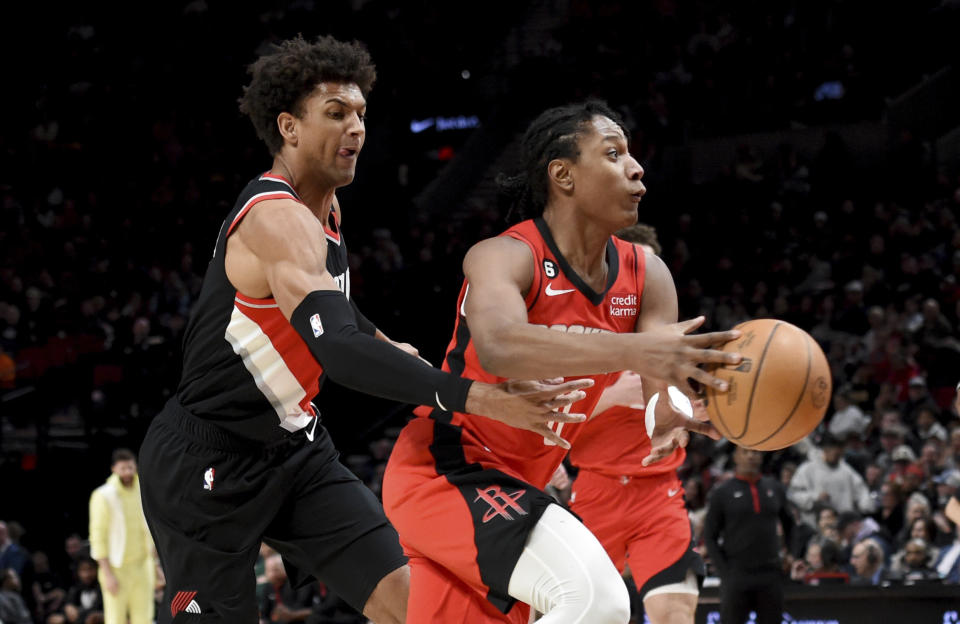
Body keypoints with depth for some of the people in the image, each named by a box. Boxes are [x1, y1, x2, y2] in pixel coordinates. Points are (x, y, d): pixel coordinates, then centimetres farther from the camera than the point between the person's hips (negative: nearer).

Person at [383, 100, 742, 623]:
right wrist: (633, 351, -55)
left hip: (510, 484, 9)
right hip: (443, 469, -8)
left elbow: (663, 378, -12)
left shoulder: (645, 276, 1)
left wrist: (669, 412, -38)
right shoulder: (505, 257, -19)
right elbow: (498, 346, -42)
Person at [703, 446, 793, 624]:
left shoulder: (775, 488, 11)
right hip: (736, 578, -3)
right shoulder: (722, 492, 2)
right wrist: (724, 572, -7)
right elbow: (710, 537, 2)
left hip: (770, 576, 3)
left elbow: (790, 525, 24)